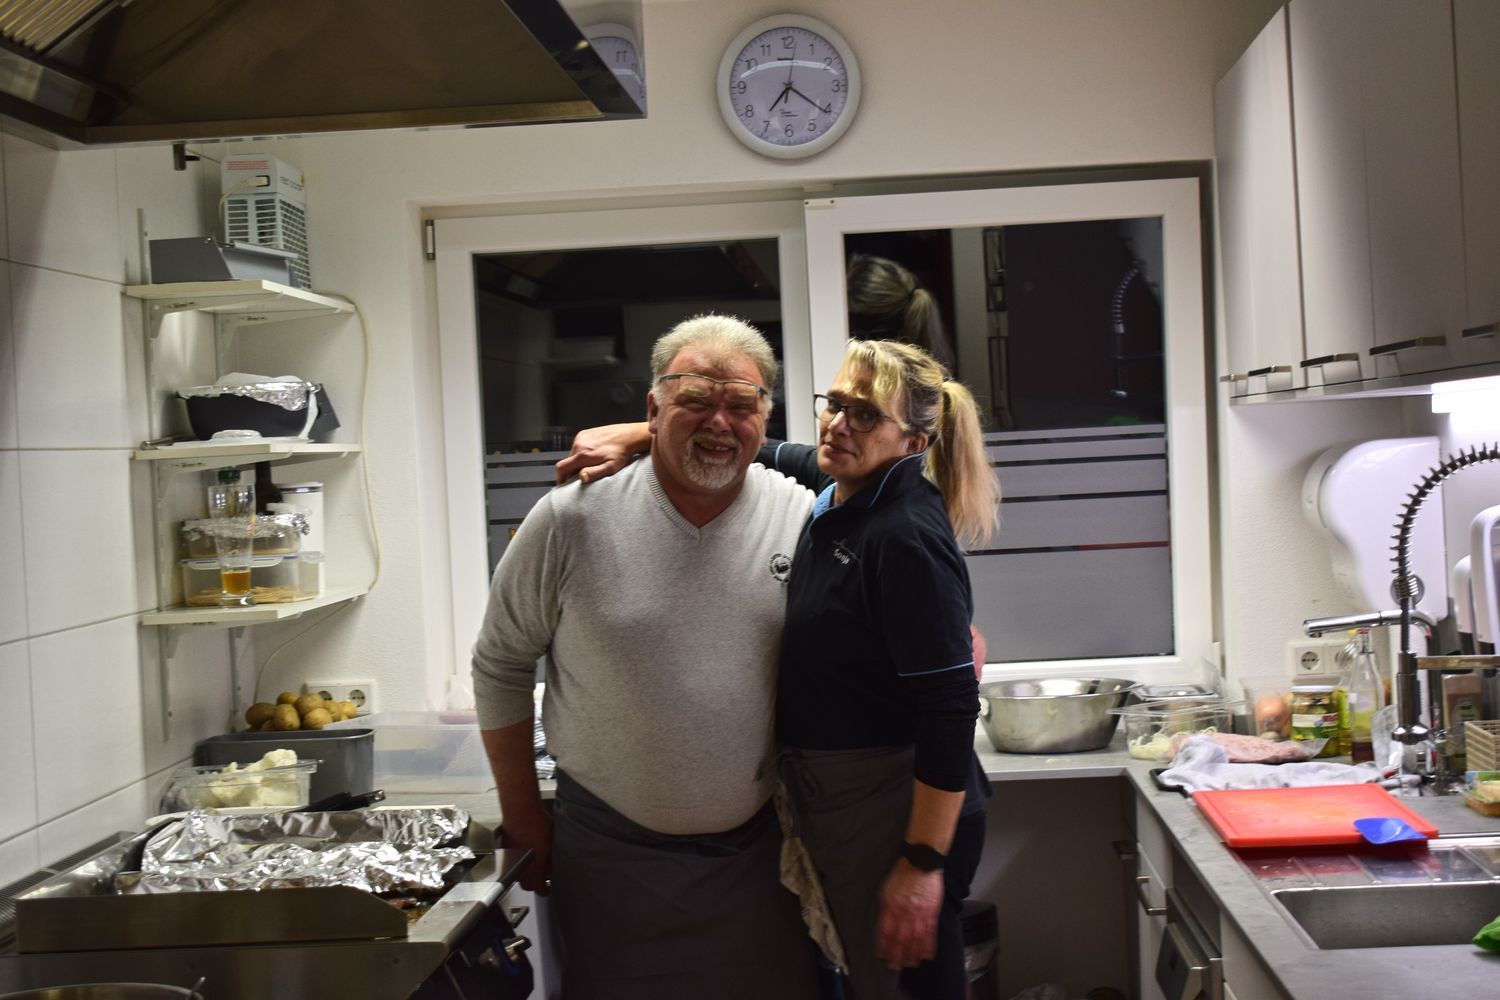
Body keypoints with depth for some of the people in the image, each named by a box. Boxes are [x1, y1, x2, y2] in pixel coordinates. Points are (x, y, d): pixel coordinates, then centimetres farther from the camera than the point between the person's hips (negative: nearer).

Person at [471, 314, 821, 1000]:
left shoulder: (803, 518, -5)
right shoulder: (572, 519, -11)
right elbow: (500, 666, -1)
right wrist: (523, 816, 2)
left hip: (759, 844, 2)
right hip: (610, 852, -1)